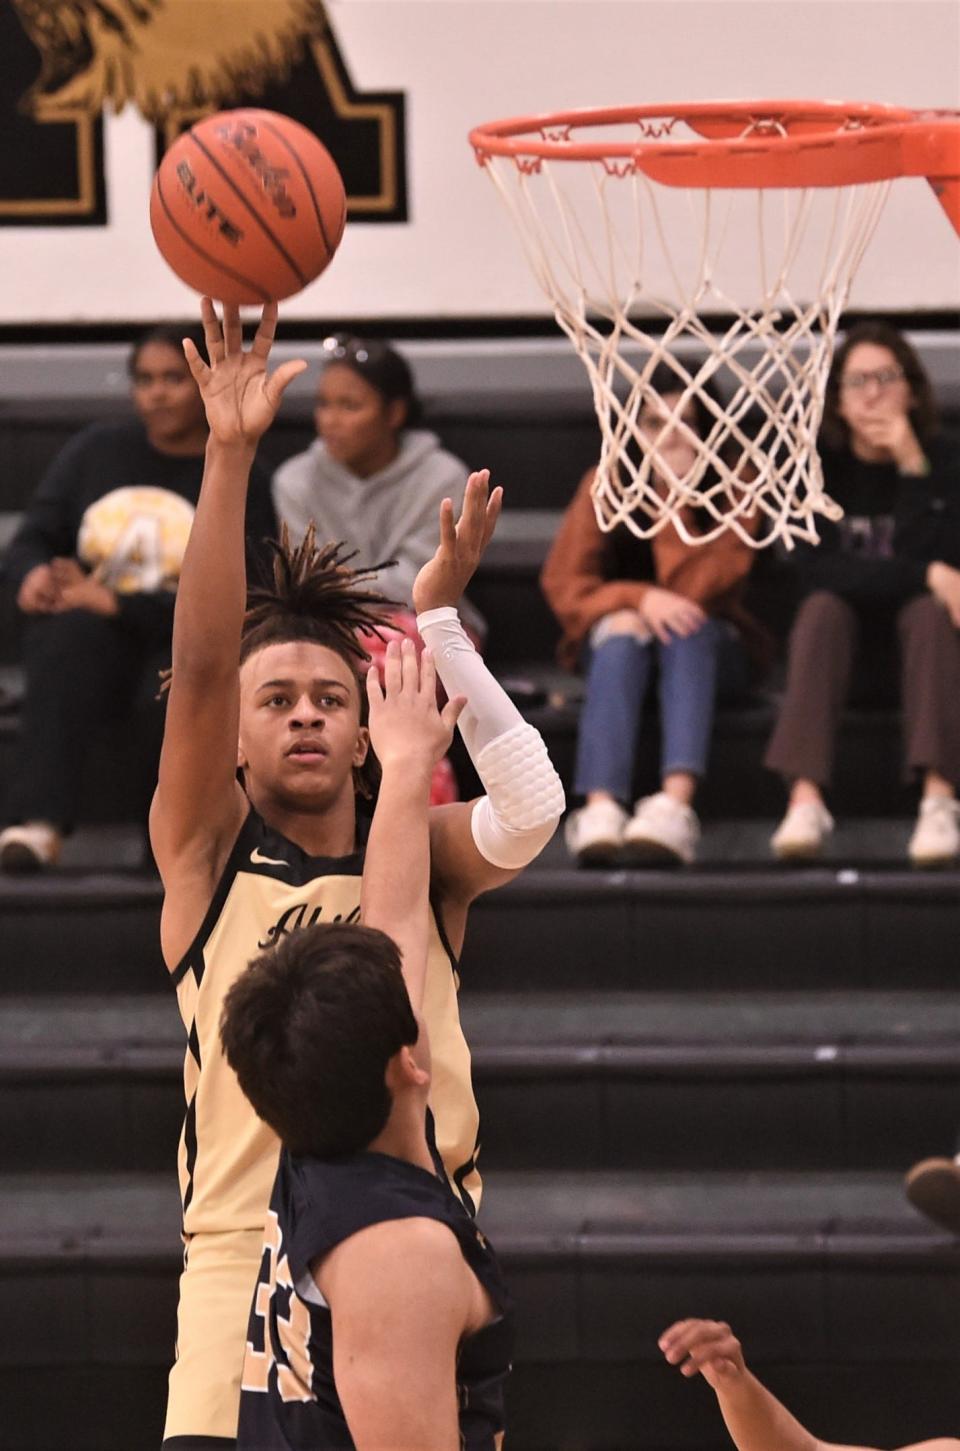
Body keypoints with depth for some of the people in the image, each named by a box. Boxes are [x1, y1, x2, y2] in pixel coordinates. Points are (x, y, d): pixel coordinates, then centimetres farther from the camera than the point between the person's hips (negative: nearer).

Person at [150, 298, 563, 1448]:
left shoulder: (419, 856, 13)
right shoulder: (207, 853, 8)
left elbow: (529, 811, -9)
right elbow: (200, 666, -6)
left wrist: (436, 622, -8)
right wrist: (229, 455, -15)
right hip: (246, 1255, -2)